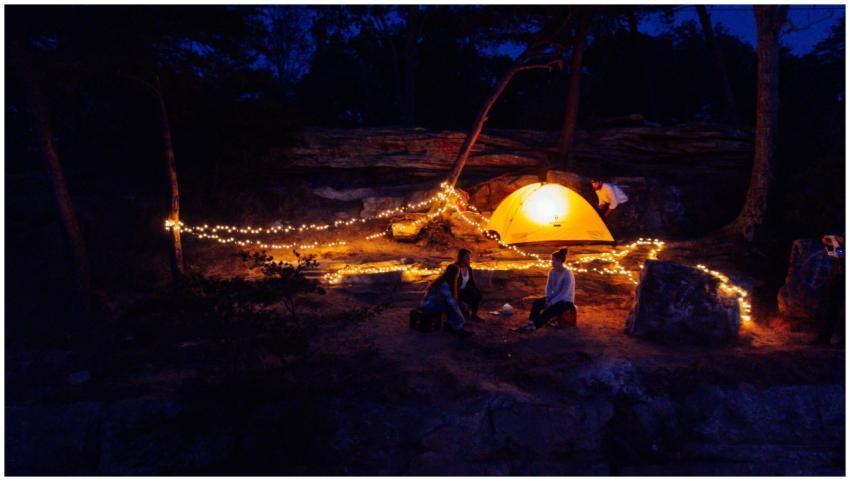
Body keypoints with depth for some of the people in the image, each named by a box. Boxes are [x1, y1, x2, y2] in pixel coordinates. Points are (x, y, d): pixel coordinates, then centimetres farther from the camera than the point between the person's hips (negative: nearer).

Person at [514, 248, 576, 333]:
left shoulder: (567, 274, -22)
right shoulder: (552, 271, 1)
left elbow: (564, 293, -24)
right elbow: (549, 286, 8)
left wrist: (551, 303, -24)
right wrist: (547, 298, -10)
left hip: (566, 301, -7)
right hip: (555, 297, 7)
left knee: (549, 310, -31)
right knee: (536, 303, -17)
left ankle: (533, 326, -31)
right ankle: (531, 323, -30)